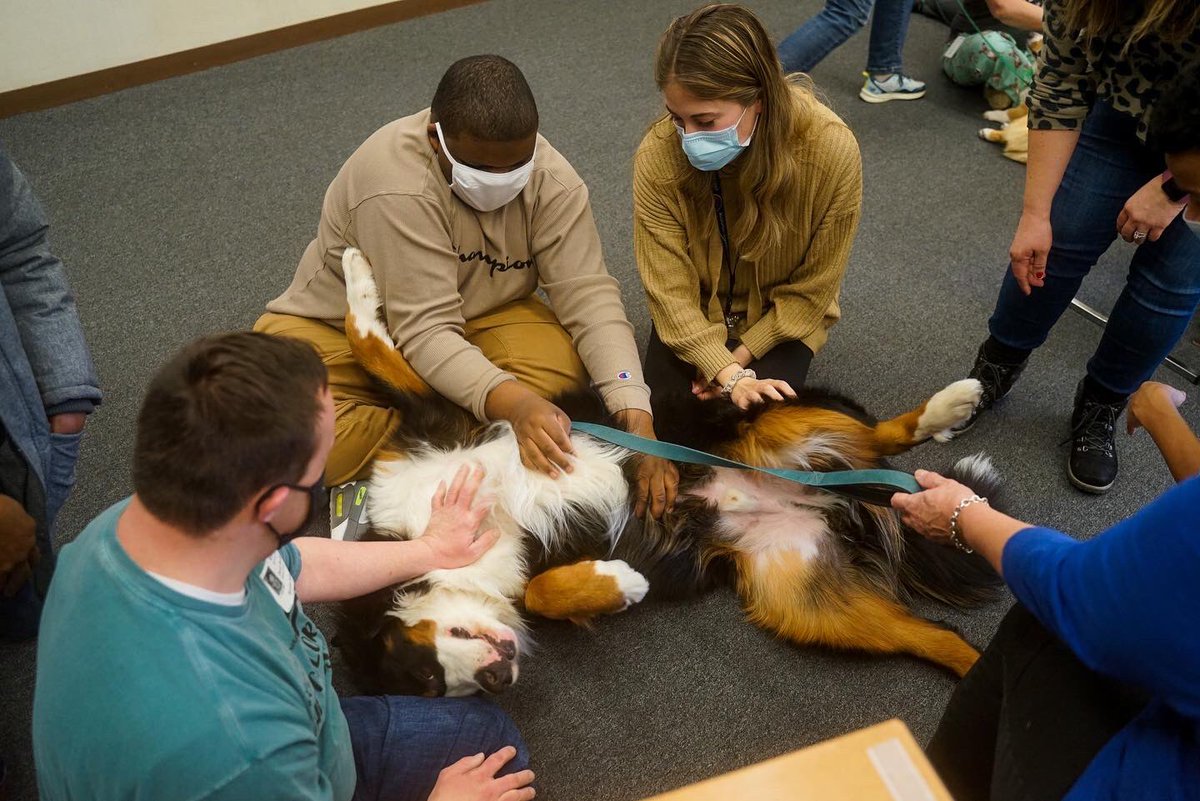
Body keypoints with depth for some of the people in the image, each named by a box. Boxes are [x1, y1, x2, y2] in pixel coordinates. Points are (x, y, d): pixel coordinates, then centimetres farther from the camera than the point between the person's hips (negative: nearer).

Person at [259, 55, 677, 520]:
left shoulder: (551, 180, -18)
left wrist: (636, 417, -36)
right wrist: (513, 403, -50)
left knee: (563, 362, -28)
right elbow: (425, 332, -33)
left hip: (477, 316, 3)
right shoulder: (396, 185, -32)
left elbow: (588, 297, -23)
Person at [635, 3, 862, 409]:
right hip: (694, 316, 1)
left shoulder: (831, 151, -28)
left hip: (781, 318, -1)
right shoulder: (657, 155, -27)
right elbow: (669, 288, -21)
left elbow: (812, 289, -15)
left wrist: (740, 356, -18)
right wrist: (728, 374, -31)